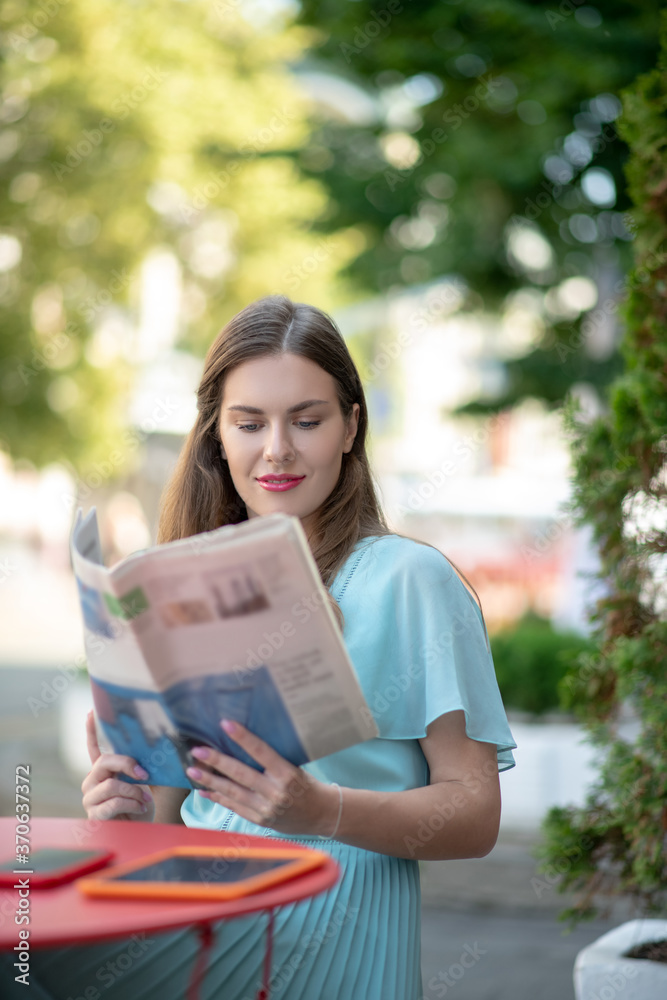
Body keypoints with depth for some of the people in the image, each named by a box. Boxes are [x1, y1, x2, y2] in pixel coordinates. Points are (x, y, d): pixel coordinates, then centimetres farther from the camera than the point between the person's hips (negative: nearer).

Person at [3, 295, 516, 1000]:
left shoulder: (410, 579, 0)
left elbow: (476, 813, -3)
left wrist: (321, 812, -21)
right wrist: (136, 810, -4)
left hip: (335, 922, -5)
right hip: (199, 917, 5)